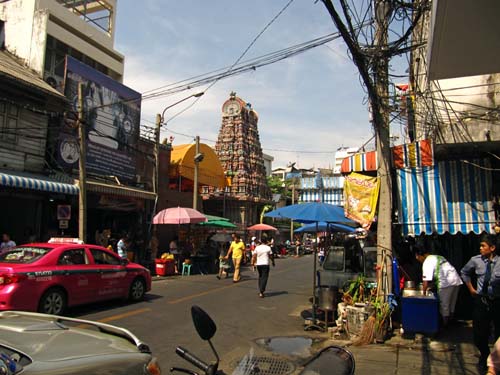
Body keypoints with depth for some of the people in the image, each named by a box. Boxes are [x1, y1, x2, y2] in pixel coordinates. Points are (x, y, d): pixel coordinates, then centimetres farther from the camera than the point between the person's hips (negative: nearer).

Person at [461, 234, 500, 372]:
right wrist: (471, 288, 10)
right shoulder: (476, 260, -6)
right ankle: (484, 356, 38)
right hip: (481, 301, 2)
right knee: (479, 334, 11)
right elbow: (464, 272, 13)